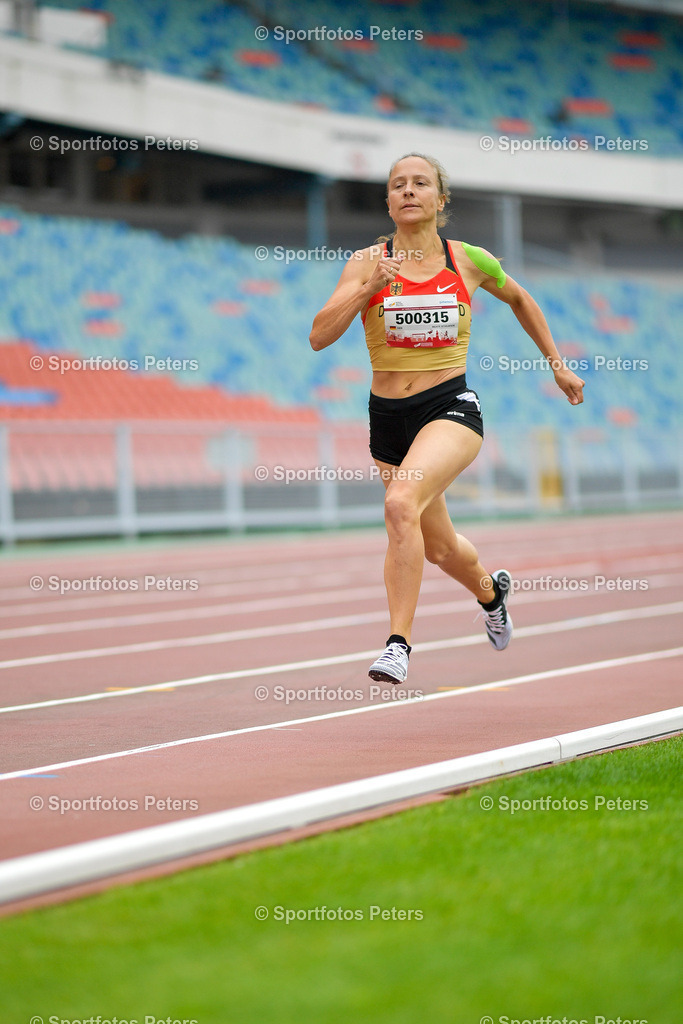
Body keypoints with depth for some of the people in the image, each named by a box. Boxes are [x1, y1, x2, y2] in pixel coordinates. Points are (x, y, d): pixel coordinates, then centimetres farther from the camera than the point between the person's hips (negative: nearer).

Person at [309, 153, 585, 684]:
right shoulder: (368, 262, -3)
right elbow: (320, 336, -12)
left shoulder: (470, 261, 0)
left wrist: (558, 365, 23)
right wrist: (367, 289, -25)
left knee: (401, 502, -31)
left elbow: (519, 299, 21)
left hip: (451, 408, -3)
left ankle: (399, 644, -27)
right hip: (388, 419, 3)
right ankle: (491, 591, 53)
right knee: (439, 548, 18)